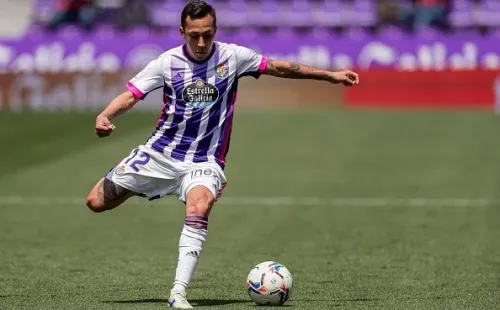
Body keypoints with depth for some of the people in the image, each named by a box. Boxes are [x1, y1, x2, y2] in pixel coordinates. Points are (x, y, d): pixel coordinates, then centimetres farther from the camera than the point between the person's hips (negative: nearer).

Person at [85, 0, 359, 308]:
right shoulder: (168, 62, -7)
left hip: (204, 161, -2)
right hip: (160, 152, 2)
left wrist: (330, 75, 6)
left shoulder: (232, 56, -6)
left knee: (199, 208, -34)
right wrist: (105, 116, -29)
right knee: (96, 202, 0)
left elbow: (279, 67, 4)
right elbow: (131, 95, -9)